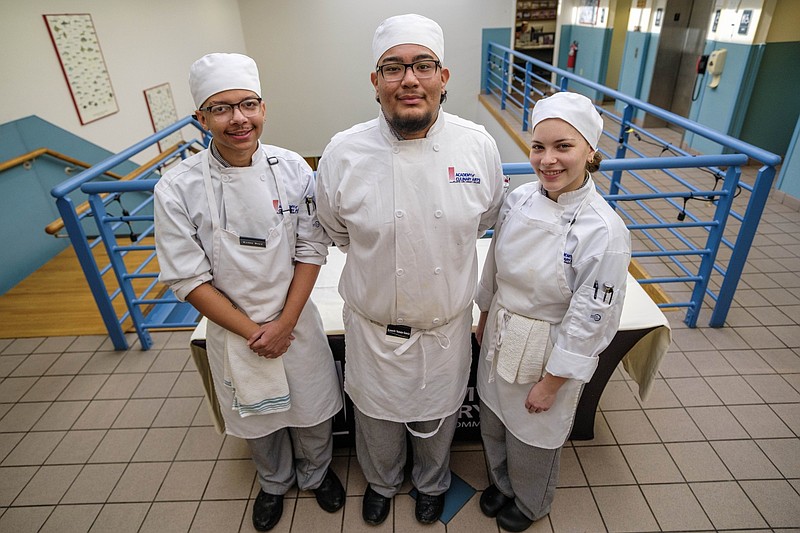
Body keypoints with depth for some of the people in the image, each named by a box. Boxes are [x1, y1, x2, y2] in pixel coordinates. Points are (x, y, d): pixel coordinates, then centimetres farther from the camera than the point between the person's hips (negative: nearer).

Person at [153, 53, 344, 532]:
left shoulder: (293, 169, -12)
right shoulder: (178, 189, -16)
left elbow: (311, 250, -8)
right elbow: (188, 279, -12)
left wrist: (285, 322, -14)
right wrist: (251, 331, -13)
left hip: (296, 322, 1)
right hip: (233, 331, 0)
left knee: (312, 411, 20)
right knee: (258, 420, 23)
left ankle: (316, 472, 54)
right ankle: (275, 482, 56)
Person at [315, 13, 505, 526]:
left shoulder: (479, 146, -14)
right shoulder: (343, 153, -17)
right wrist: (380, 250, 2)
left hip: (447, 325, 1)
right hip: (372, 328, 0)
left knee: (437, 420, 26)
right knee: (377, 420, 25)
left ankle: (432, 483, 61)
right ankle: (381, 483, 60)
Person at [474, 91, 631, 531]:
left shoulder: (604, 232, -26)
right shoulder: (518, 200, -9)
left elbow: (589, 323, -19)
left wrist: (550, 383, -12)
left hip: (549, 353, -5)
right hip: (500, 338, 5)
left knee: (534, 435, 20)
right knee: (493, 422, 25)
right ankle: (501, 483, 57)